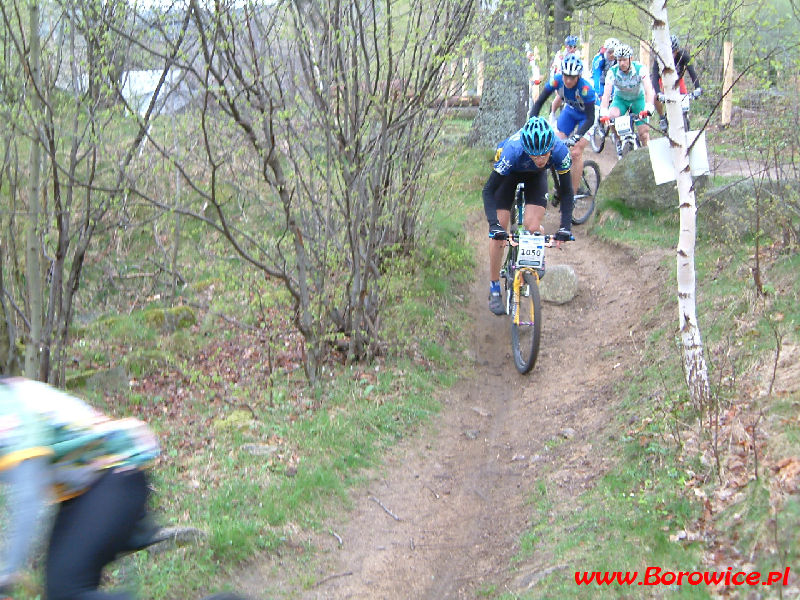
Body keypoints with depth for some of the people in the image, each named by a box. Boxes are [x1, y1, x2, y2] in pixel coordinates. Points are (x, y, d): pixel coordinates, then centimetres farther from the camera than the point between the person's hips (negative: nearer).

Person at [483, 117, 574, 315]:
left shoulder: (560, 152, -36)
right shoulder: (512, 151, -42)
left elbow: (566, 191, -24)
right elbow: (489, 190, -34)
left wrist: (565, 227, -34)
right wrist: (494, 224, -45)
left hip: (535, 176, 2)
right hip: (510, 173, -1)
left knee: (533, 228, -17)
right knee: (499, 234, -8)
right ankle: (494, 289, 6)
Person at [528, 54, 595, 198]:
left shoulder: (585, 88, -36)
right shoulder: (556, 81, -26)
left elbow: (590, 118, -35)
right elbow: (539, 102, -22)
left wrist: (577, 136, -48)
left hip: (586, 115, -5)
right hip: (570, 111, 5)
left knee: (575, 152, -16)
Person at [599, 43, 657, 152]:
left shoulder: (639, 68, -26)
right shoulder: (612, 72, -24)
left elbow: (649, 90, -38)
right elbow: (606, 94, -34)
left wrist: (648, 107, -55)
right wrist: (604, 114, -50)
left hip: (638, 99, 0)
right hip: (620, 99, 1)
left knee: (643, 133, -11)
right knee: (611, 116, -31)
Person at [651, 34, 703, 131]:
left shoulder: (684, 55, -32)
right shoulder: (659, 58, -34)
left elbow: (692, 72, -37)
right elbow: (655, 77, -40)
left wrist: (697, 88, -53)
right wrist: (659, 93, -57)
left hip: (677, 79, 1)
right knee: (656, 97, -26)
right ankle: (662, 118, -3)